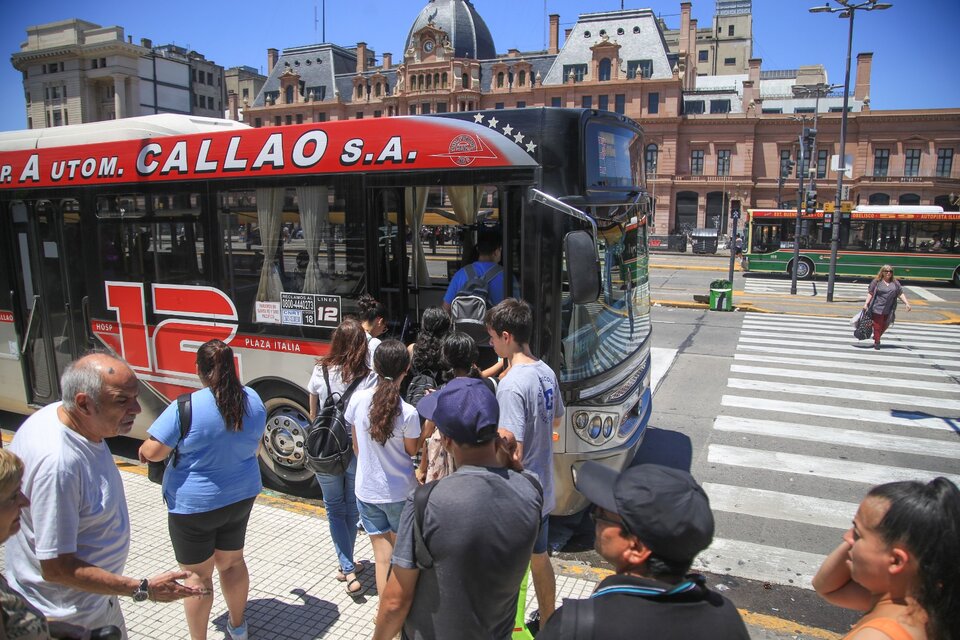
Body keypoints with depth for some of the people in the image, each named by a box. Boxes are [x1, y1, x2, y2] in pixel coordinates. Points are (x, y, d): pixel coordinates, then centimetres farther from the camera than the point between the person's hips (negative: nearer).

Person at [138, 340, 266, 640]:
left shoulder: (186, 408, -24)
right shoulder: (253, 401, -6)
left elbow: (153, 451, -20)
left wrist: (143, 450, 2)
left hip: (195, 503, -5)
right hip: (240, 497, 5)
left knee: (197, 574, 12)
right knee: (232, 561, 23)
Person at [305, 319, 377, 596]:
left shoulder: (320, 371, -7)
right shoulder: (369, 378, -15)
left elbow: (313, 415, 4)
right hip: (358, 453, -1)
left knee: (335, 509, 17)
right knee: (352, 509, 20)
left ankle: (347, 569, 10)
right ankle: (346, 565, 33)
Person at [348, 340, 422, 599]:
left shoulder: (358, 400, -11)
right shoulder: (408, 413, -22)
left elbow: (356, 446, 2)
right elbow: (412, 450, -4)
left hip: (367, 490, 2)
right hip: (400, 492, -2)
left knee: (382, 556, 12)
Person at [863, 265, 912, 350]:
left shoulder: (895, 283, 9)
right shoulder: (877, 281, -1)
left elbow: (901, 294, 11)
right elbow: (870, 293, -1)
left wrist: (907, 303, 2)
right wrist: (866, 303, -9)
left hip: (889, 310, 4)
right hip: (877, 309, -4)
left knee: (885, 325, 10)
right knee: (877, 326, -1)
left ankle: (876, 338, 33)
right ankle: (876, 342, 10)